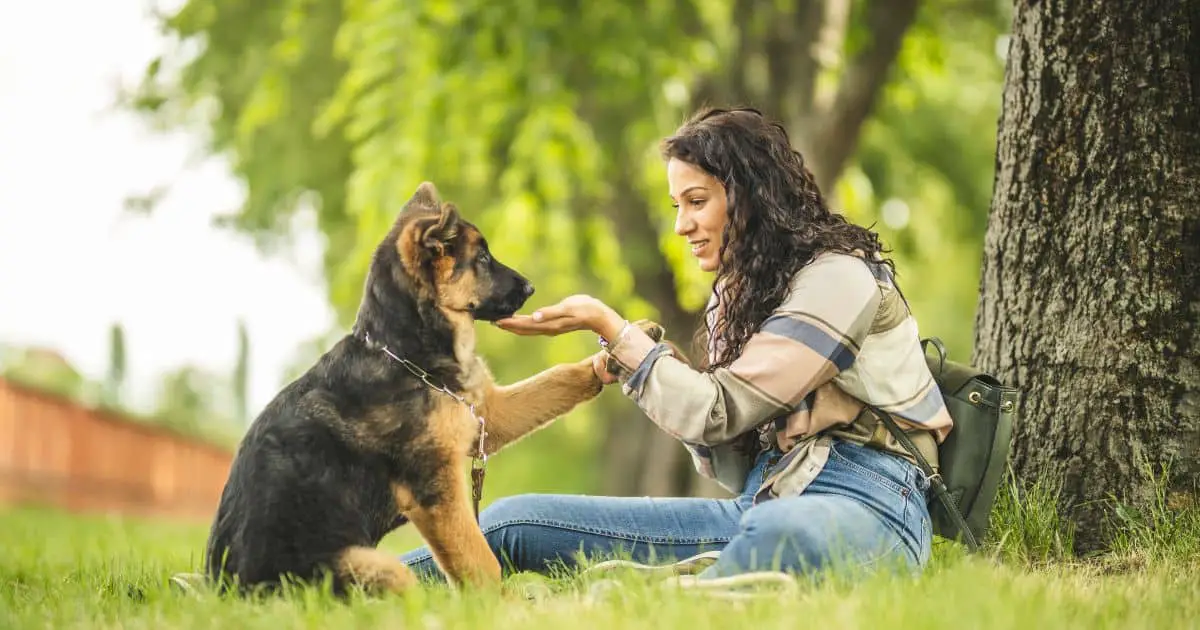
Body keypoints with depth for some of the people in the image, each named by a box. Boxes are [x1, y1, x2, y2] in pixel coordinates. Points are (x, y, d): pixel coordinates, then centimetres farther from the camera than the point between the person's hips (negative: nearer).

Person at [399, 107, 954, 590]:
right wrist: (626, 366, 4)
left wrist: (608, 327, -3)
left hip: (862, 506, -7)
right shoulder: (736, 294, 22)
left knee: (783, 534, -46)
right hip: (763, 508, 7)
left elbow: (718, 413, -10)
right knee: (517, 520, -3)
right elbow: (740, 471, 17)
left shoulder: (839, 277, -4)